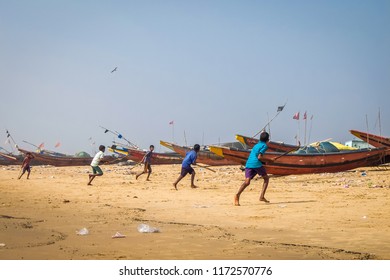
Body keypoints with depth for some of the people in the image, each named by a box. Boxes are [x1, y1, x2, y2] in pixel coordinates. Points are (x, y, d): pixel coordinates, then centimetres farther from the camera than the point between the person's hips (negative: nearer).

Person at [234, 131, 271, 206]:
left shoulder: (256, 145, 28)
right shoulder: (264, 146, 5)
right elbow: (259, 157, -6)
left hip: (248, 164, 5)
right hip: (256, 164, -5)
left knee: (247, 182, -10)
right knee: (266, 178, 17)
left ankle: (237, 195, -37)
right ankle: (262, 196, 5)